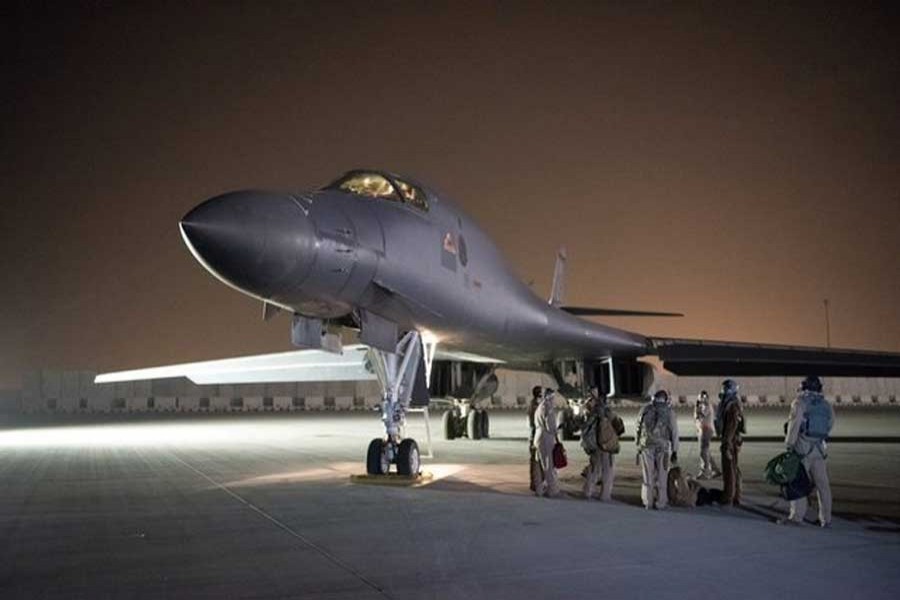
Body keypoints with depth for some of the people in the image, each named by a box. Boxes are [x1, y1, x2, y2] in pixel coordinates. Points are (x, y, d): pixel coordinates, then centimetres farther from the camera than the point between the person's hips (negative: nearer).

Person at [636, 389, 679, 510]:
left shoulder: (645, 409, 2)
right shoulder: (669, 412, 0)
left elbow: (638, 427, 3)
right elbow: (674, 433, 2)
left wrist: (638, 443, 13)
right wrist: (674, 451, 8)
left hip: (646, 446, 1)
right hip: (662, 447, -1)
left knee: (648, 476, 9)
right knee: (661, 477, 7)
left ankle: (648, 502, 13)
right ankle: (661, 503, 10)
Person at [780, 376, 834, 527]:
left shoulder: (800, 402, -6)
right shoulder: (826, 405, 10)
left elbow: (794, 424, -10)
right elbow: (830, 424, 12)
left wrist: (789, 444, -5)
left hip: (803, 447, -5)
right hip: (819, 448, 5)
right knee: (822, 484, 8)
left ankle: (797, 516, 1)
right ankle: (826, 519, 11)